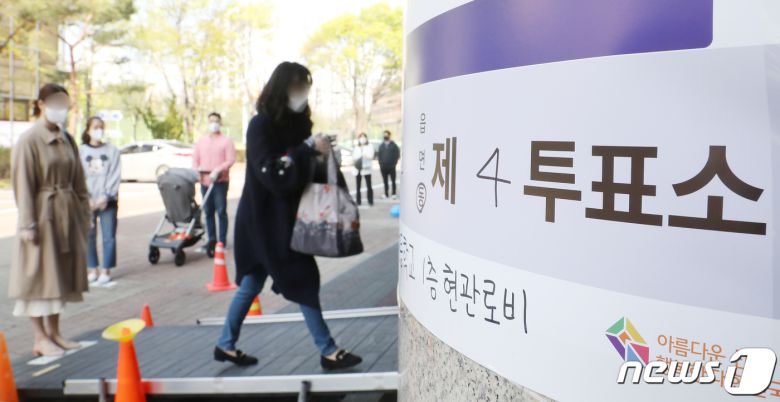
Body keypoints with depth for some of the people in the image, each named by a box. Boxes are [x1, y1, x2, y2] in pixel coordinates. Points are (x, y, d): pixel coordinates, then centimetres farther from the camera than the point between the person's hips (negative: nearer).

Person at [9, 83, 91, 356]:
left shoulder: (67, 140, 10)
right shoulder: (29, 141, -9)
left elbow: (78, 181, 14)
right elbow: (23, 186, -12)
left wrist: (83, 214, 10)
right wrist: (28, 224, -16)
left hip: (67, 214, 7)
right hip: (43, 214, -7)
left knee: (60, 274, 12)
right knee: (39, 275, 0)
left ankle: (54, 333, 23)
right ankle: (40, 338, 9)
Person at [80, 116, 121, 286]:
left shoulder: (112, 150, 4)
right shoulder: (81, 151, 6)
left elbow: (115, 175, -1)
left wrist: (106, 196, -10)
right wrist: (87, 198, -8)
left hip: (108, 200, -1)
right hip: (87, 202, 1)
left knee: (109, 237, -2)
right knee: (89, 236, 4)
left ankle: (106, 271, 7)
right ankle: (93, 270, 15)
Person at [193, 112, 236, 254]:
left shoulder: (226, 140, 1)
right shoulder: (201, 141, 17)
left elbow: (231, 160, -9)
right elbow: (195, 159, 14)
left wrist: (218, 170, -22)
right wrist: (196, 171, -4)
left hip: (220, 181, -5)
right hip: (204, 181, 5)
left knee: (221, 211, -4)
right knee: (208, 212, 7)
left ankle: (222, 240, 1)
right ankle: (212, 239, 16)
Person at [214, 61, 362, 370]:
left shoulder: (298, 122, 7)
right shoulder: (260, 125, -14)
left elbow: (305, 168, 13)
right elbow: (271, 173, -23)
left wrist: (320, 152, -7)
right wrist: (308, 149, -24)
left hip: (286, 216, 8)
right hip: (264, 218, -8)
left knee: (252, 282, 15)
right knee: (303, 281, -4)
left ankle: (226, 345, 28)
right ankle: (328, 351, 7)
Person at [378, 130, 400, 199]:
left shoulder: (393, 145, 1)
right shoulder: (381, 146, 11)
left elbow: (397, 154, 1)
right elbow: (379, 155, 12)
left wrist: (394, 163, -5)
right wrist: (380, 164, 3)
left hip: (391, 167, -3)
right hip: (383, 167, 3)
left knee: (393, 181, 1)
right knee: (385, 181, 6)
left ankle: (394, 194, 6)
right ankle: (386, 194, 12)